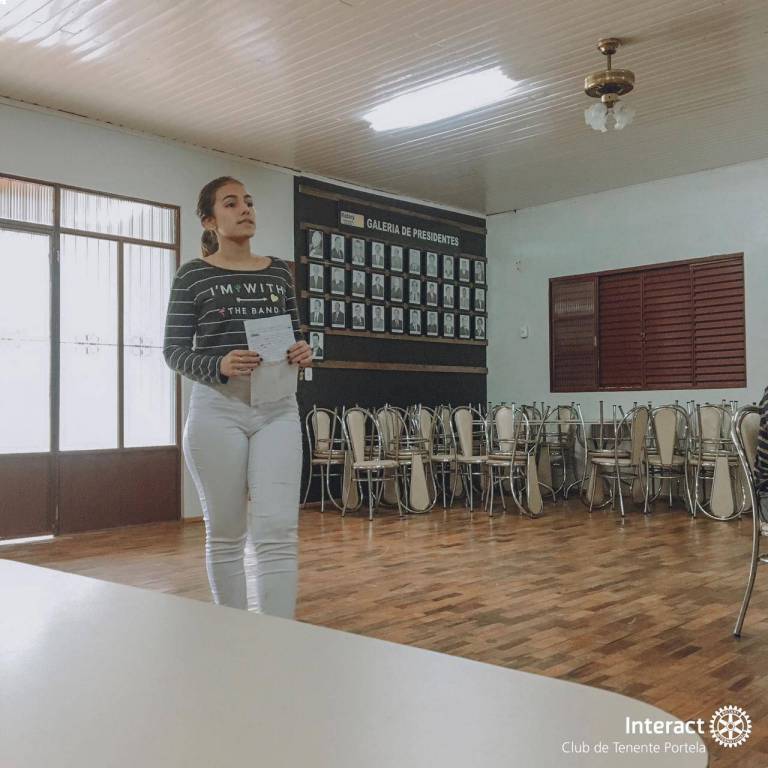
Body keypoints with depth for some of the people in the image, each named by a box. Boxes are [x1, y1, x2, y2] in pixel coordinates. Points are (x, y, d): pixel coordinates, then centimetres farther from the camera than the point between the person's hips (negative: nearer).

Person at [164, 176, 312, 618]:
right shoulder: (193, 275, 2)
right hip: (218, 408, -2)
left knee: (279, 531, -7)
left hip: (277, 409, 2)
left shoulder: (279, 272, 12)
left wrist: (303, 354, -6)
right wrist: (219, 366, -20)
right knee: (226, 533, 6)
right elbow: (174, 351, -1)